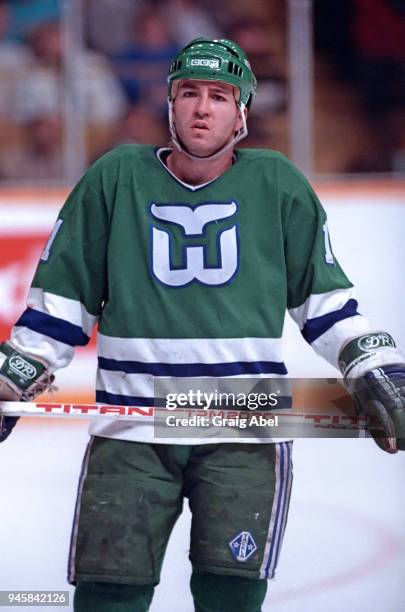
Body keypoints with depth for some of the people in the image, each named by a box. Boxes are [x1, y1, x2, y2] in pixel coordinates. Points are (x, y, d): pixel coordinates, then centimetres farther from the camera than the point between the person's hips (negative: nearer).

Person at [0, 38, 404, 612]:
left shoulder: (277, 185, 4)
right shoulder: (116, 178, 4)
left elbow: (323, 294, 15)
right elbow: (62, 295, 12)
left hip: (245, 433, -1)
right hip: (131, 431, 1)